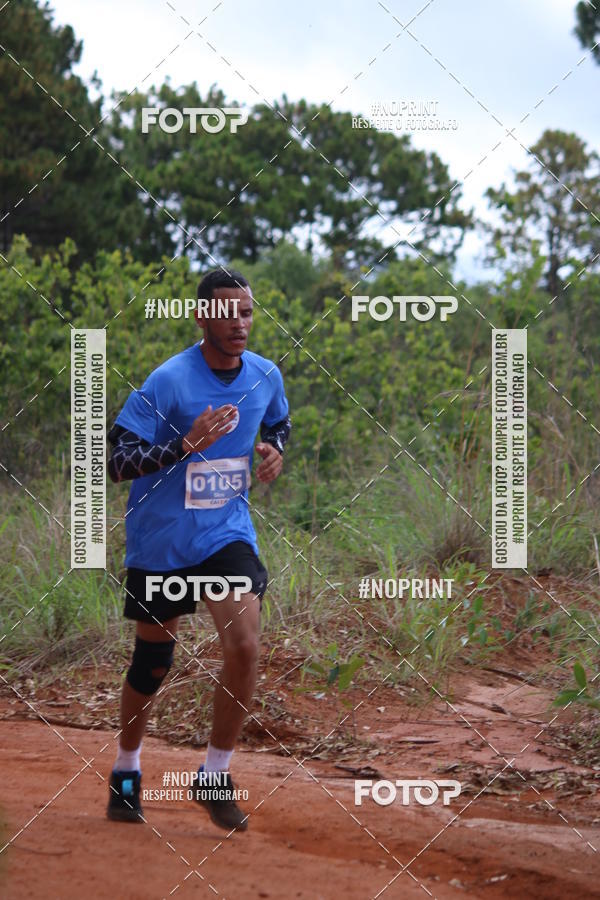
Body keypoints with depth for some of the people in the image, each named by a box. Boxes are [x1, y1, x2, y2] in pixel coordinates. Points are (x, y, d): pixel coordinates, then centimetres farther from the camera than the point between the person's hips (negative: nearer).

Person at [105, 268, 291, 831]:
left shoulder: (265, 376, -1)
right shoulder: (167, 382, -17)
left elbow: (278, 422, 22)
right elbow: (116, 462, -19)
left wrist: (273, 449, -1)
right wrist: (186, 444, -31)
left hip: (227, 533, 3)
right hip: (160, 541, -3)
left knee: (244, 647, -15)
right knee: (153, 661, 9)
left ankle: (215, 778, 2)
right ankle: (126, 772, 33)